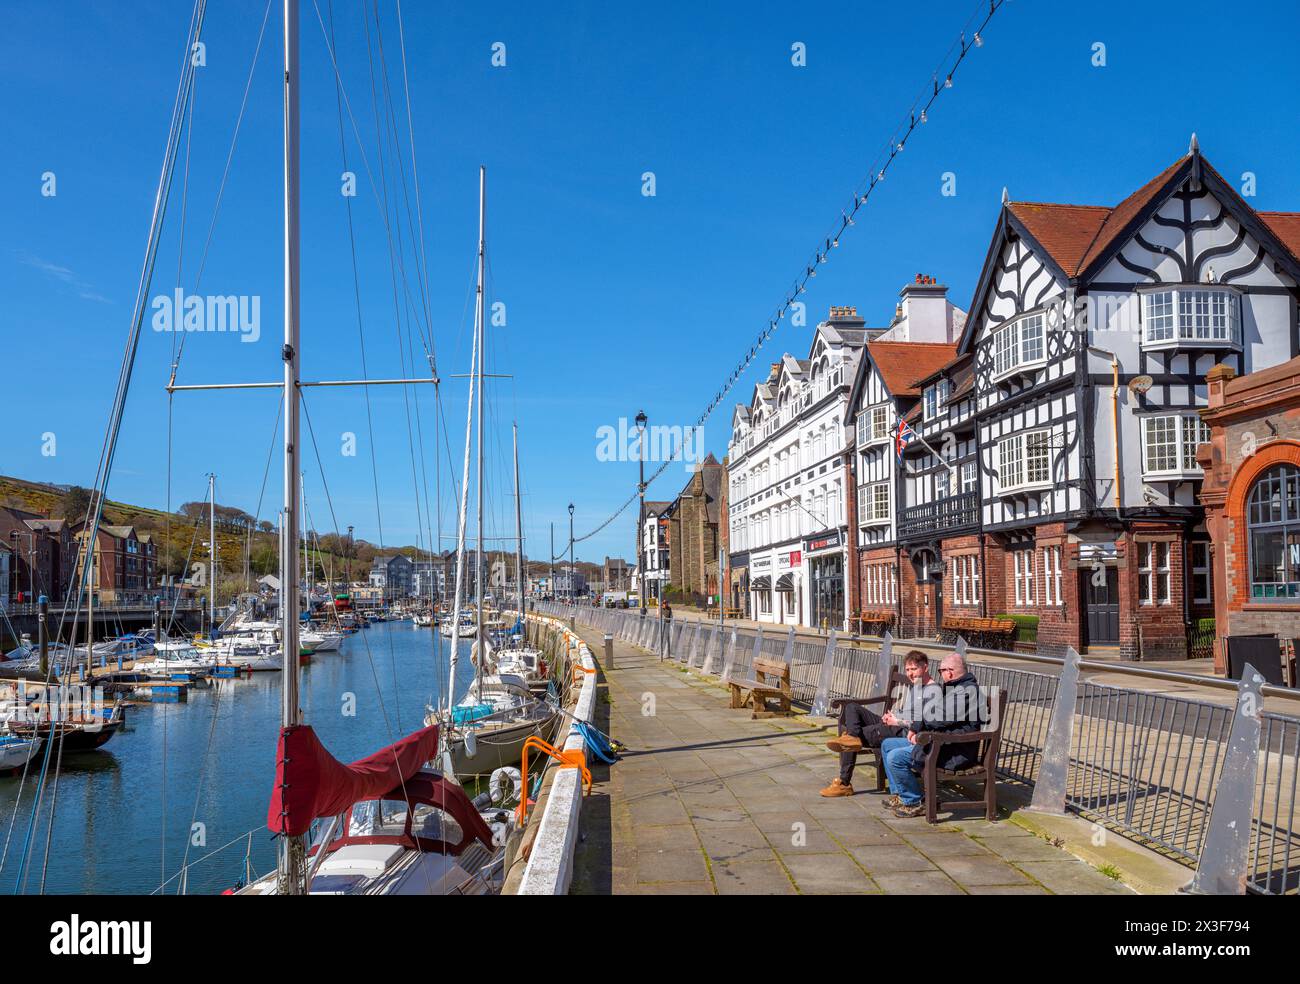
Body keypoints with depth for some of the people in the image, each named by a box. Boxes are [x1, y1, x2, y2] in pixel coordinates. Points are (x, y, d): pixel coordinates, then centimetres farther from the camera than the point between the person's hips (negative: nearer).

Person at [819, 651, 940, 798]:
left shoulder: (934, 691, -6)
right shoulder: (912, 686, 23)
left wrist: (899, 722, -14)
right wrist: (890, 716, 6)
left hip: (905, 732, -9)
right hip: (891, 725, 9)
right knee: (852, 708, -4)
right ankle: (852, 737, -28)